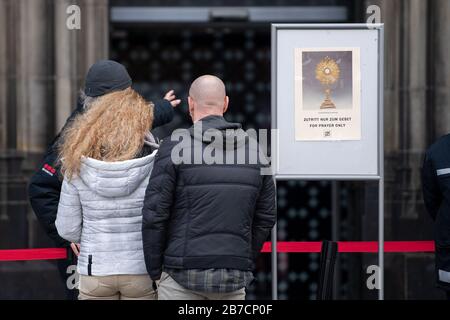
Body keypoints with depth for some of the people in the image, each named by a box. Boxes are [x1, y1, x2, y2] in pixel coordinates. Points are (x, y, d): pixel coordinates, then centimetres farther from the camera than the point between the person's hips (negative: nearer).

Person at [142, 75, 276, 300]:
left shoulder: (174, 148, -6)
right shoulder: (253, 149, 6)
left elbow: (154, 215, -7)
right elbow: (266, 217, 9)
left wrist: (155, 270, 3)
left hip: (182, 275, -3)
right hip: (235, 277, 3)